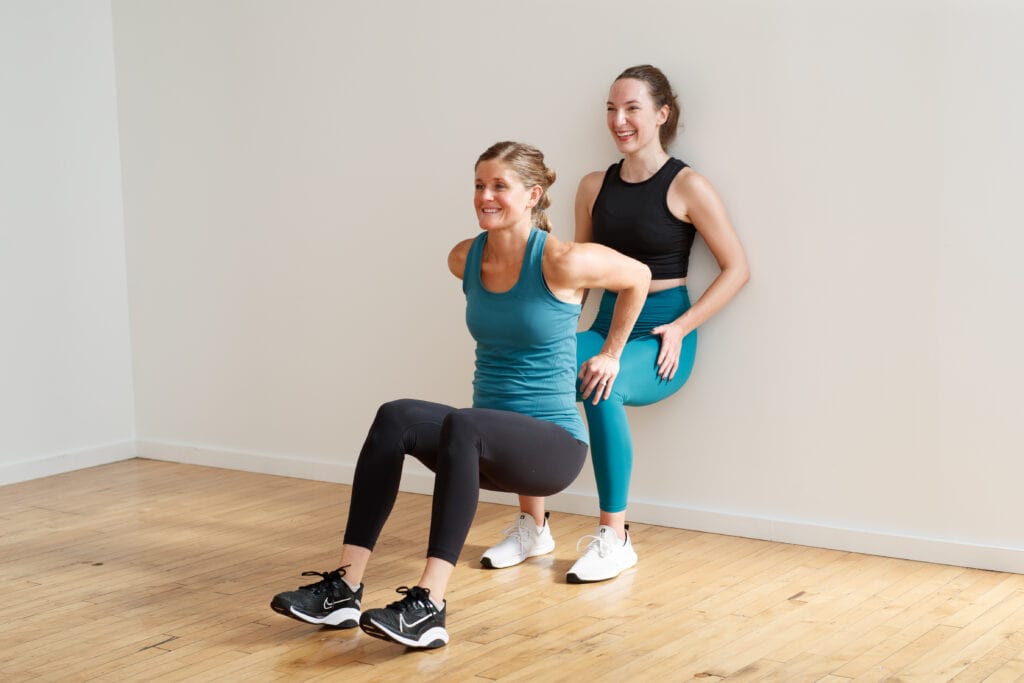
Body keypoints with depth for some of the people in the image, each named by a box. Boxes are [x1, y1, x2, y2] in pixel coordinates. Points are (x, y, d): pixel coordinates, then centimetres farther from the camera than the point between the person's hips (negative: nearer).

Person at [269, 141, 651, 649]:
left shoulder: (560, 262, -14)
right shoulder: (464, 259, 3)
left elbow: (638, 277, 4)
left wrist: (610, 353, 10)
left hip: (553, 442, -5)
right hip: (487, 444, 5)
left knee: (463, 425, -37)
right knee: (396, 418, -25)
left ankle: (428, 606, -43)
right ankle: (343, 589, -30)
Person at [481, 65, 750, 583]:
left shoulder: (687, 187, -4)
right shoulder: (594, 187, 12)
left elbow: (736, 268, -3)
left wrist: (680, 328, -13)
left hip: (662, 338, -5)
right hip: (608, 325, 5)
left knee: (601, 383, -36)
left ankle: (614, 539, -25)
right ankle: (532, 526, -12)